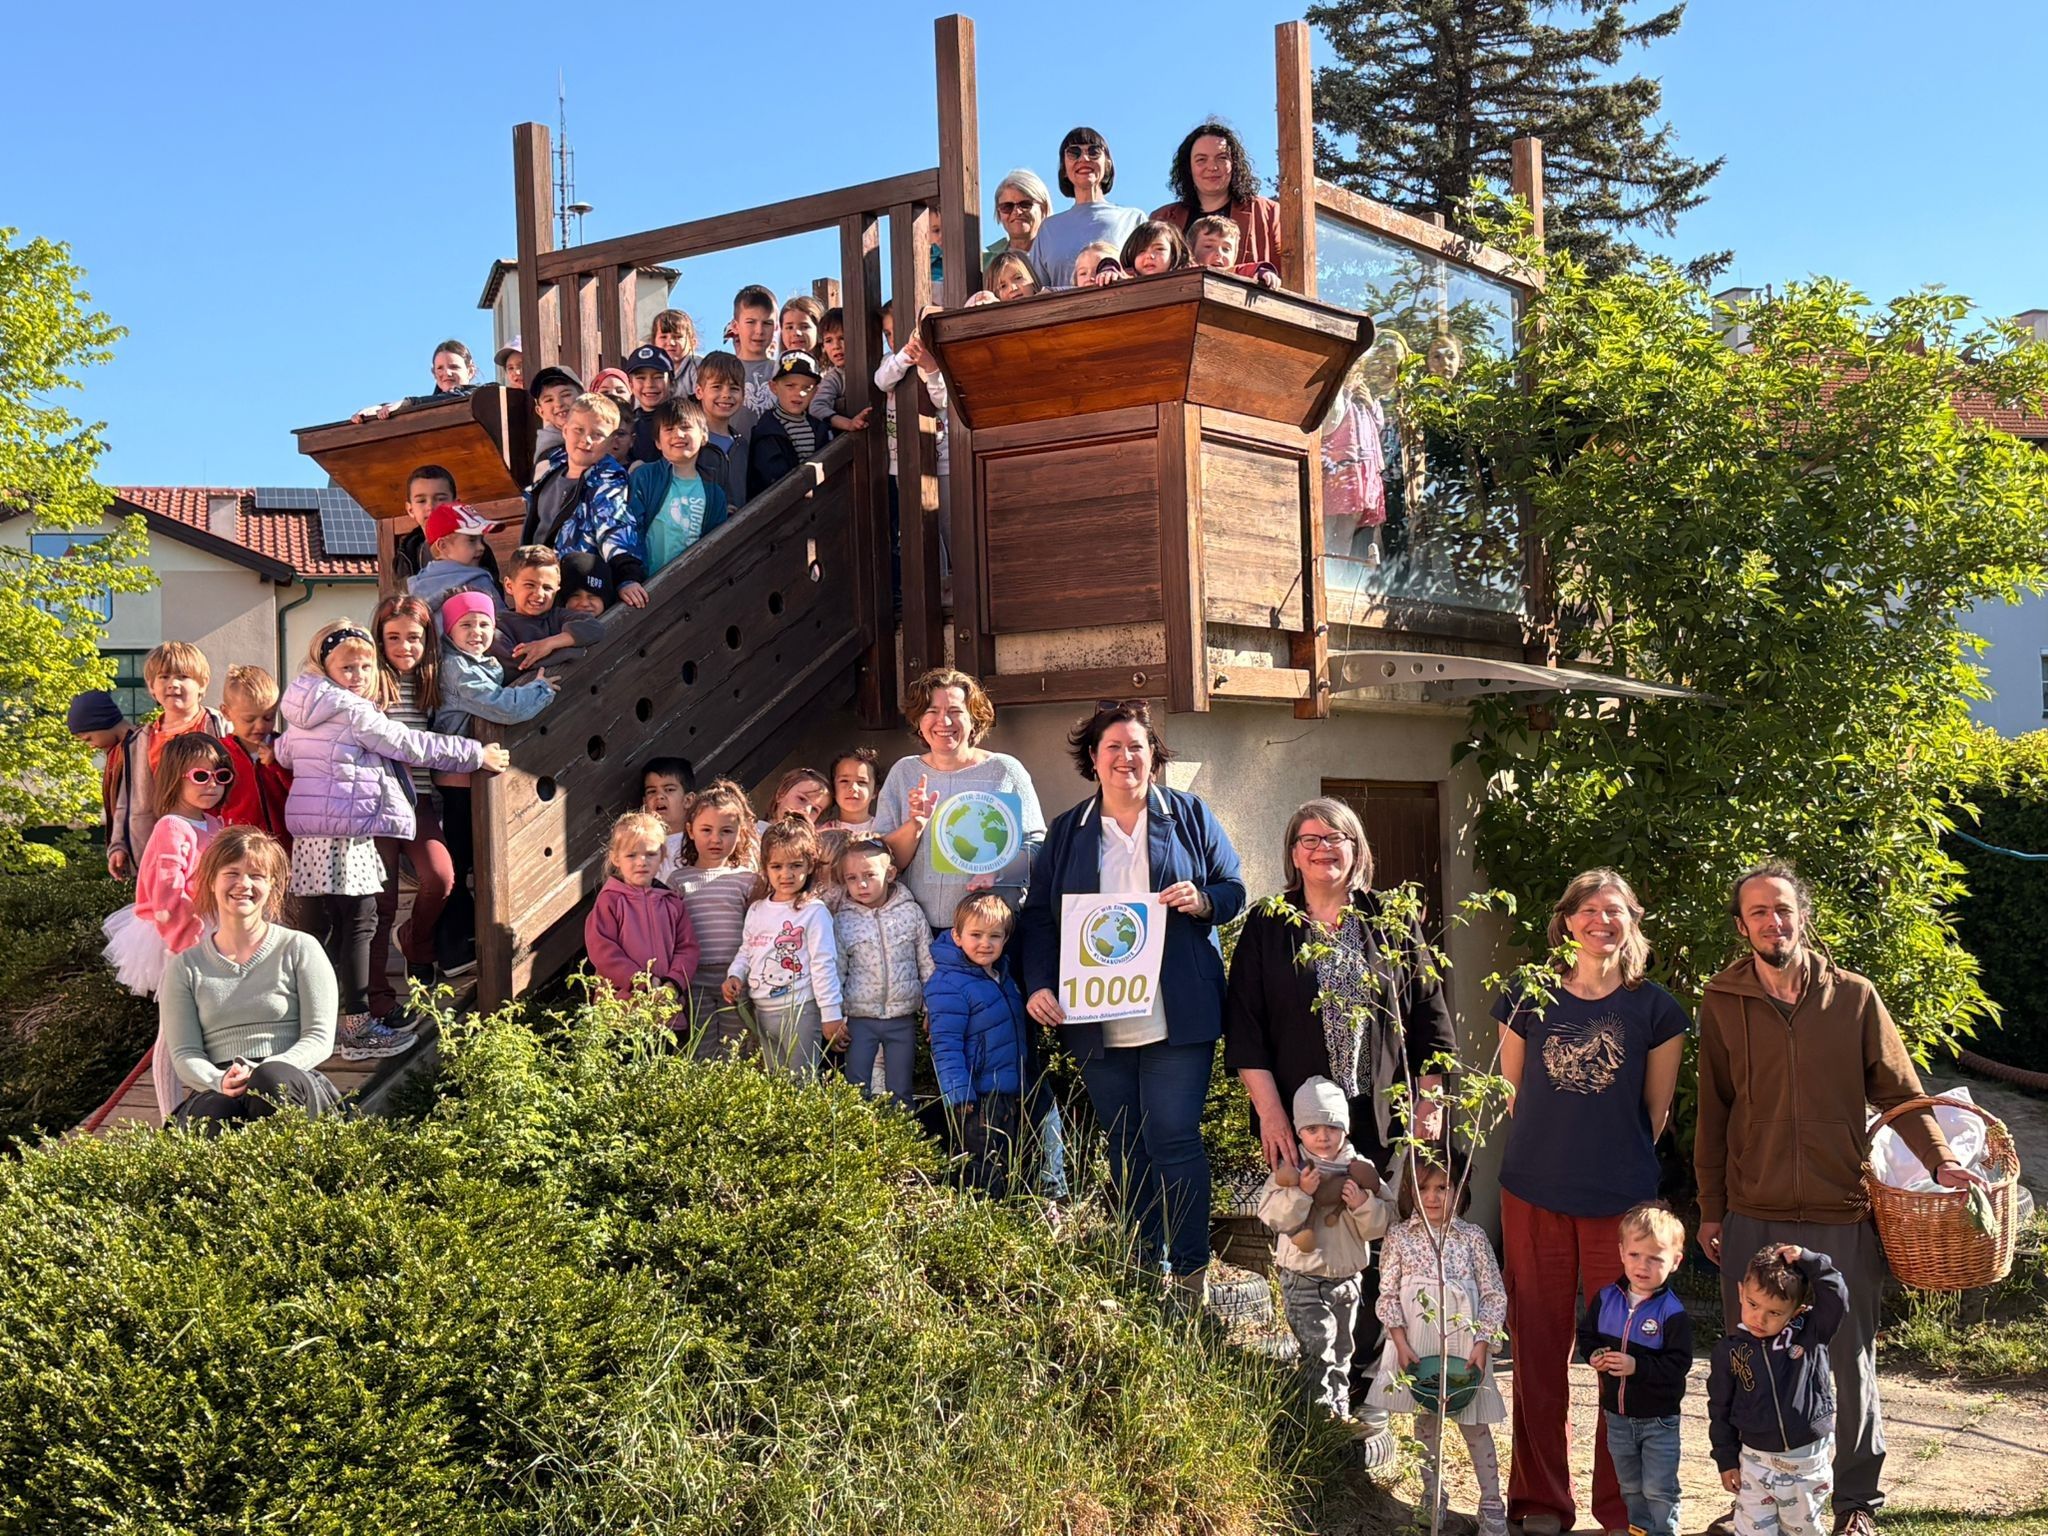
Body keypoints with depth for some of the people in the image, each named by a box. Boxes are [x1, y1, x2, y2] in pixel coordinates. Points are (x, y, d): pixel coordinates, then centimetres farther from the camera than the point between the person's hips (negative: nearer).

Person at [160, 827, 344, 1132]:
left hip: (294, 1084, -1)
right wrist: (219, 1081, -16)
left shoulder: (300, 949, 11)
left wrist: (260, 1073, -16)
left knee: (273, 1078, -38)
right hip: (215, 1093, 1)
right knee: (213, 1118, -36)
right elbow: (184, 1053, 8)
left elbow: (320, 1038, 3)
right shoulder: (187, 967, 17)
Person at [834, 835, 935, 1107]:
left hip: (903, 1018, 0)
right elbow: (836, 972, 3)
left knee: (900, 1093, 9)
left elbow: (927, 964, 4)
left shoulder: (911, 912, -1)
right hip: (859, 1019, 0)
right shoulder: (842, 921, -2)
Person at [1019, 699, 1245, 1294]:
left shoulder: (1190, 816, 7)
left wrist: (1201, 901, -13)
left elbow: (1233, 889, 10)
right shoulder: (1066, 832, 12)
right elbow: (1038, 915, 10)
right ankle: (1142, 1268, 18)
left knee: (1173, 1138, -8)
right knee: (1124, 1148, 8)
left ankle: (1190, 1269, 3)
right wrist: (1039, 986, -4)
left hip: (1176, 1016, -3)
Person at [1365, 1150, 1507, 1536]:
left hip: (1462, 1348, -1)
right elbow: (1387, 1297, 0)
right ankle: (1431, 1494, 28)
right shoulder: (1399, 1238, -1)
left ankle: (1491, 1503, 13)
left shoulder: (1472, 1238, -3)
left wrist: (1481, 1344, -10)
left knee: (1475, 1425, 4)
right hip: (1416, 1350, 1)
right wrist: (1401, 1344, -9)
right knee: (1425, 1421, 13)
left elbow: (1495, 1296, -1)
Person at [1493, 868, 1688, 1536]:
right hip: (1534, 1196, 1)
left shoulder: (1655, 1008, 0)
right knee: (1537, 1345, 7)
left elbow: (1656, 1109, 8)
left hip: (1620, 1202, -1)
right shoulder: (1528, 1000, 3)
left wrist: (1616, 1162, 10)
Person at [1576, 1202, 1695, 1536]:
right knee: (1630, 1486, 20)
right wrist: (1593, 1355, -11)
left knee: (1658, 1489, 3)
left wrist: (1637, 1367, -30)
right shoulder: (1606, 1298, -4)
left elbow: (1677, 1364, -22)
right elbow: (1586, 1333, 8)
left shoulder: (1673, 1312, -19)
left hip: (1659, 1419, -5)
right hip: (1617, 1414, 5)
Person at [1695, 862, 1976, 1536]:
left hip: (1842, 1216, -1)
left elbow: (1899, 1089, 5)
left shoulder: (1854, 996, 0)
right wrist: (1711, 1209, 7)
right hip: (1752, 1219, 1)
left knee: (1850, 1362, 7)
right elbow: (1713, 1112, 7)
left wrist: (1939, 1158, -10)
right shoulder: (1722, 1002, 1)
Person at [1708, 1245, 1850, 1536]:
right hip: (1756, 1460, 0)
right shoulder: (1730, 1349, -6)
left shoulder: (1811, 1335, -8)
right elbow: (1720, 1408, 3)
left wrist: (1808, 1260, -28)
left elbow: (1836, 1296, -23)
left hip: (1809, 1461, 0)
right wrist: (1726, 1459, 5)